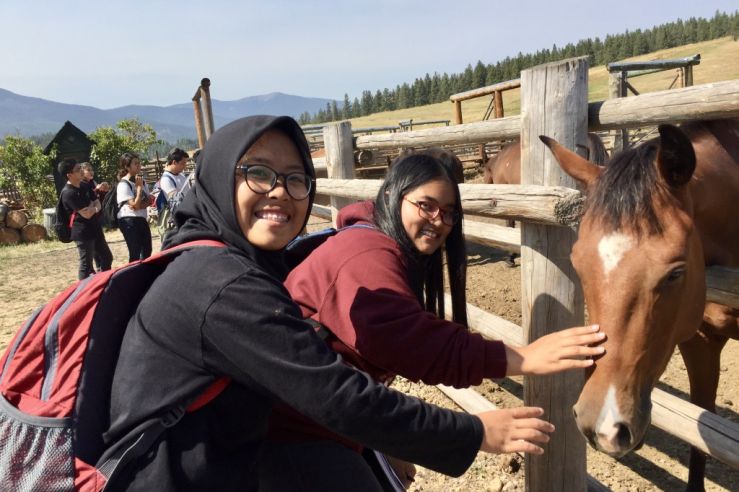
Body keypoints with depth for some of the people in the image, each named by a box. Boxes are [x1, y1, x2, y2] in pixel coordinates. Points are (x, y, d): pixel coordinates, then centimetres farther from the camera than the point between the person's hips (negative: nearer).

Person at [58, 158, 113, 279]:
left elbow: (98, 204, 8)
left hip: (95, 229, 9)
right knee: (86, 265, -1)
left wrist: (92, 208, -15)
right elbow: (87, 214, -23)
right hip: (82, 232, -9)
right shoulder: (68, 193, -20)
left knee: (107, 258, 17)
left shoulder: (85, 186, 7)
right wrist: (93, 206, -1)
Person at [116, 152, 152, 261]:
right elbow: (135, 205, -19)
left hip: (142, 218, 8)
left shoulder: (141, 180, 11)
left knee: (147, 250, 14)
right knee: (135, 253, -6)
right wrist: (139, 186, -15)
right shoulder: (123, 184, -13)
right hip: (129, 220, -8)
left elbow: (148, 200, 6)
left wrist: (140, 205, -14)